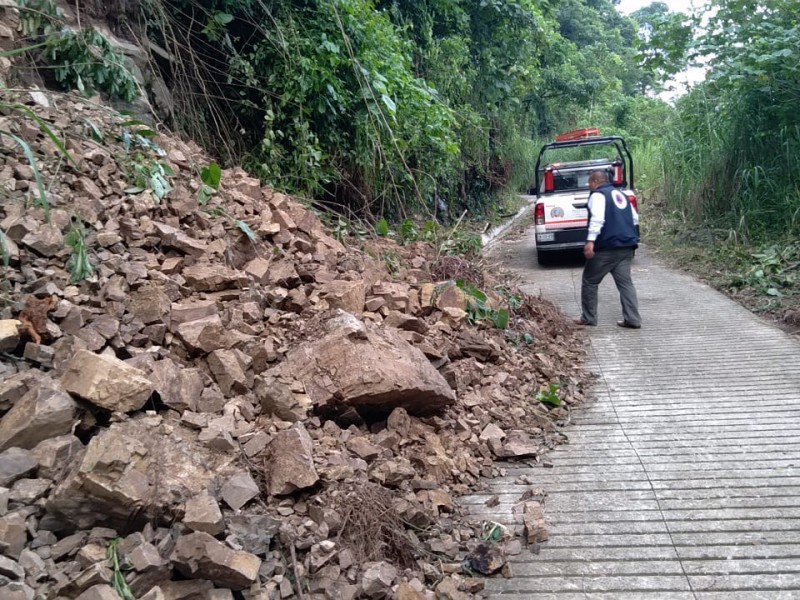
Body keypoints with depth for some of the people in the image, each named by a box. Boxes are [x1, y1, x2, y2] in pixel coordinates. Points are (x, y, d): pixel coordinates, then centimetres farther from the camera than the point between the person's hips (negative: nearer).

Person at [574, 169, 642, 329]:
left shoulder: (598, 195, -4)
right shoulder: (621, 195, 21)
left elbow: (597, 219, -20)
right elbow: (635, 218, 24)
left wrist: (590, 240, -27)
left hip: (607, 247, -7)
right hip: (627, 246, 7)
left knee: (589, 281, 6)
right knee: (625, 282, 7)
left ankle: (588, 318, 9)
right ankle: (632, 319, 0)